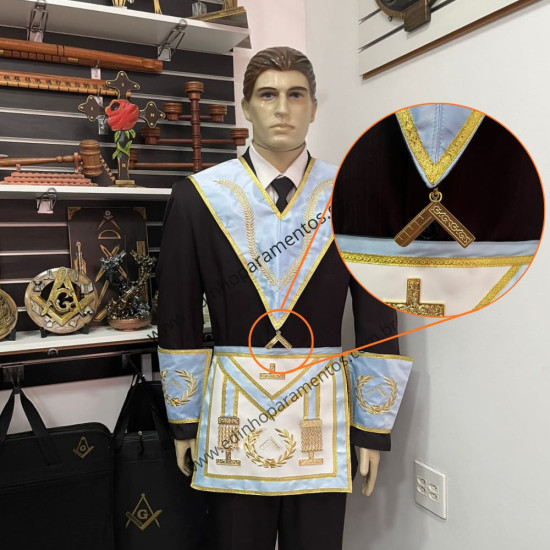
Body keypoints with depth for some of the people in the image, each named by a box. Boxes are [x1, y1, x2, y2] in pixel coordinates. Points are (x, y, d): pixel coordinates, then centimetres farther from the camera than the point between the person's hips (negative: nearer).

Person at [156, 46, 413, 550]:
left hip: (323, 413, 1)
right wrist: (184, 420, 4)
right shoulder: (198, 196, -1)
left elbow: (378, 323, 1)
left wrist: (374, 428, 2)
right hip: (232, 411, 0)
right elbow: (178, 319, 2)